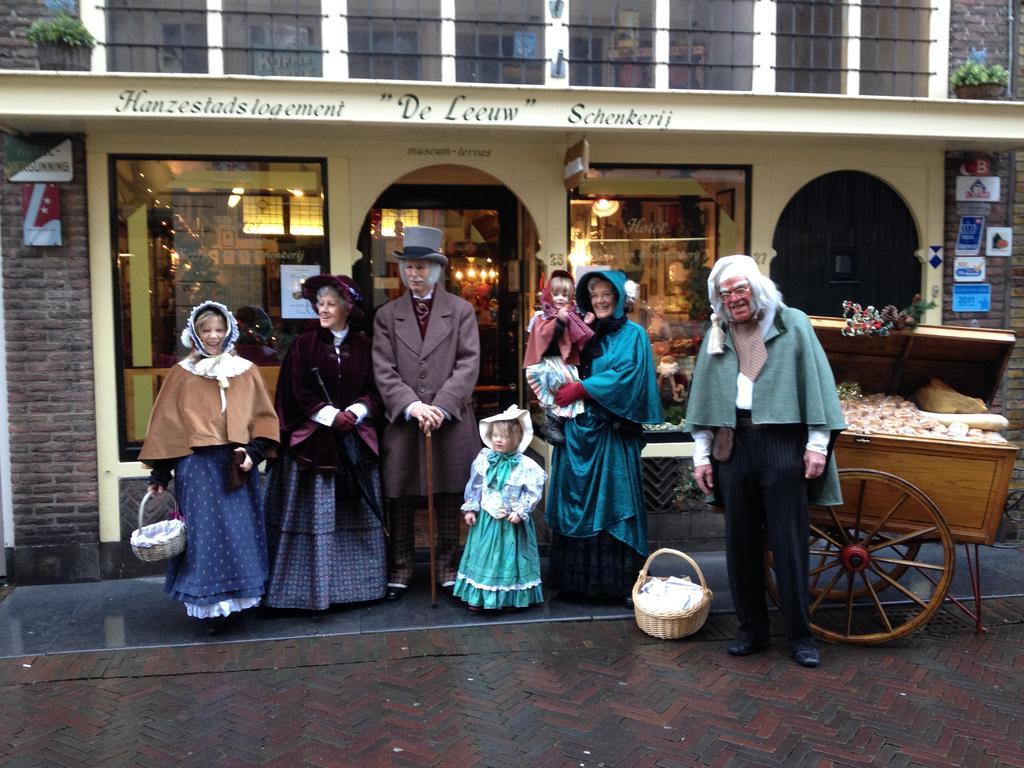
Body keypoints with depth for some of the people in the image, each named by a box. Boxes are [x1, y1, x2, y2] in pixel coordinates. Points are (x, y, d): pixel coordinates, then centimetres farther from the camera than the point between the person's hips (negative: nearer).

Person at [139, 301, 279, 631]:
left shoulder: (246, 371, 8)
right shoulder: (182, 373, 3)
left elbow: (263, 418, 7)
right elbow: (166, 424, 4)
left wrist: (253, 452, -8)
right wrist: (159, 474, 1)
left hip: (238, 467, 2)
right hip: (197, 467, -2)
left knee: (240, 532, 6)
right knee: (206, 533, -2)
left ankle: (238, 598, 18)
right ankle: (211, 605, 5)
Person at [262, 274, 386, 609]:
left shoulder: (363, 346, 7)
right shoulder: (304, 344, 0)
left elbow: (374, 390, 5)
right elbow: (298, 393, -5)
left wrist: (355, 412, -12)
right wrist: (331, 415, -14)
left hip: (355, 438, 3)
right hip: (313, 440, -2)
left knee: (356, 514, 8)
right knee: (315, 514, -1)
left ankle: (357, 582, 19)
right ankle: (313, 587, 8)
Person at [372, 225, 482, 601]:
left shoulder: (461, 310, 6)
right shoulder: (387, 315, 9)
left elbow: (468, 363, -3)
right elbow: (383, 371, 0)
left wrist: (441, 406, -15)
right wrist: (411, 406, -15)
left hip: (451, 421, -1)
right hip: (401, 421, 1)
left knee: (449, 499, 7)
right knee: (399, 500, 6)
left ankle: (447, 567, 21)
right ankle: (399, 570, 19)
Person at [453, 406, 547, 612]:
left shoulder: (525, 465, -12)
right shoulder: (483, 460, -3)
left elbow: (532, 492, -10)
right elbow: (474, 487, 5)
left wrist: (520, 512, -16)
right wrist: (470, 509, 2)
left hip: (512, 522, -3)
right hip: (486, 519, 3)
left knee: (510, 557, 7)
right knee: (484, 555, 11)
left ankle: (512, 597, 21)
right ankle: (478, 597, 23)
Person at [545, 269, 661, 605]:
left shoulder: (632, 335, 2)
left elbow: (627, 375, -12)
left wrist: (581, 388, -15)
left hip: (611, 433, -5)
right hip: (578, 430, 5)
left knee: (612, 501, -4)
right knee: (577, 501, 5)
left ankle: (623, 581, 4)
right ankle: (577, 577, 12)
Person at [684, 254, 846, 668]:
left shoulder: (793, 324, 2)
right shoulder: (716, 337, 12)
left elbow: (815, 381, -1)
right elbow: (704, 397, 13)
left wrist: (817, 443, -6)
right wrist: (701, 453, 9)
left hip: (782, 443, -3)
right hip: (733, 444, 4)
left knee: (789, 542, 1)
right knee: (741, 541, 8)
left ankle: (800, 634, 14)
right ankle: (752, 629, 20)